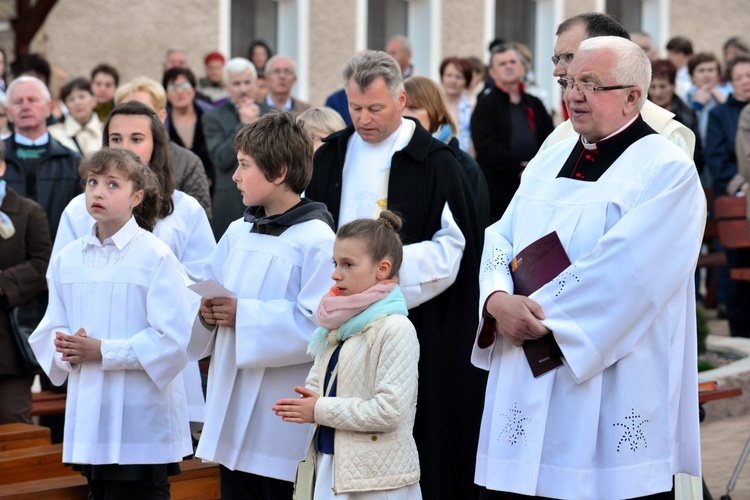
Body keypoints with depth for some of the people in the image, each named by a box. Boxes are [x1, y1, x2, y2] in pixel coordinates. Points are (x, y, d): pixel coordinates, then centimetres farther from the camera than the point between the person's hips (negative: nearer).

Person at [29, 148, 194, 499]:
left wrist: (103, 351, -17)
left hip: (142, 415, -5)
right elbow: (49, 331, 10)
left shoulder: (156, 257, -9)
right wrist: (68, 351, -12)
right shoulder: (67, 259, 9)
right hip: (88, 412, 5)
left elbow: (171, 338, -15)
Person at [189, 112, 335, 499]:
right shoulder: (238, 232, 12)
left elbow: (316, 325, -21)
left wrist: (244, 315, -19)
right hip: (232, 412, 7)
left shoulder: (316, 239, -12)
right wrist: (207, 314, -5)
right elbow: (206, 291, 18)